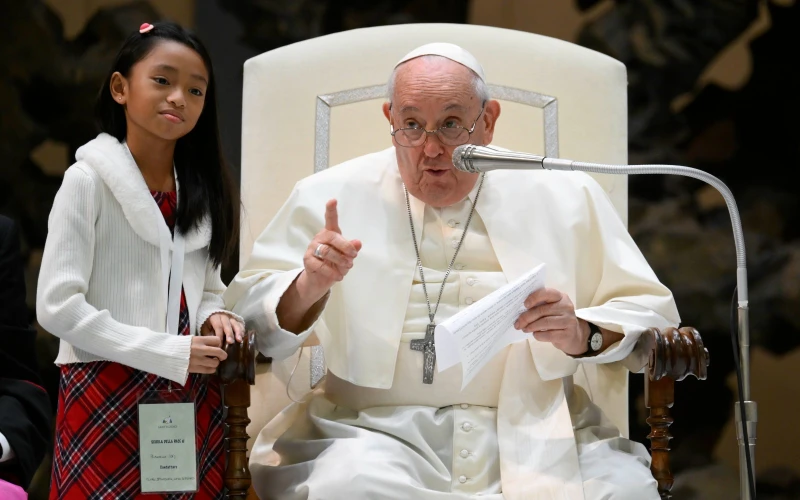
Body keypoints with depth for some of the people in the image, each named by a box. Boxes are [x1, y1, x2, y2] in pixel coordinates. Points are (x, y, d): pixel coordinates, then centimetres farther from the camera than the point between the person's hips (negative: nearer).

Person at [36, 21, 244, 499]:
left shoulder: (204, 188, 11)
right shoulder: (89, 180, -7)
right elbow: (58, 305, -14)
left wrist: (214, 317, -5)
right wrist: (169, 353, -17)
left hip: (192, 396, 5)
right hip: (108, 396, -5)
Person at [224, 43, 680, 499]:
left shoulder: (566, 198, 12)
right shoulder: (332, 197, 9)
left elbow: (651, 313, 12)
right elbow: (246, 316, 7)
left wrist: (583, 336, -10)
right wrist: (308, 289, -15)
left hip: (531, 434, 1)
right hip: (378, 431, -1)